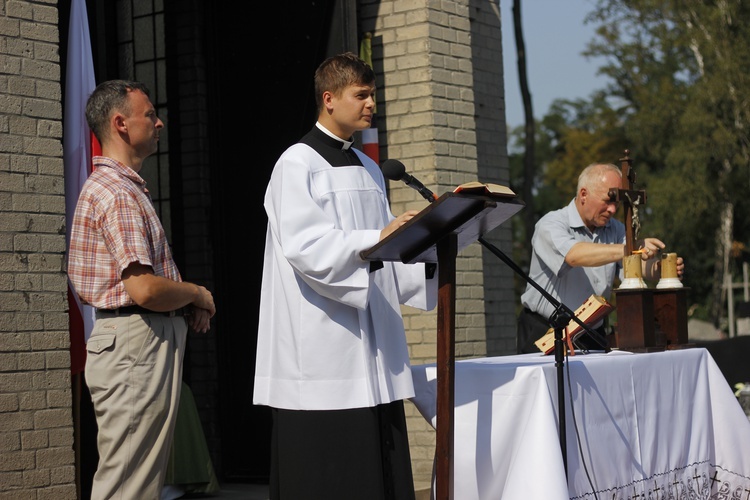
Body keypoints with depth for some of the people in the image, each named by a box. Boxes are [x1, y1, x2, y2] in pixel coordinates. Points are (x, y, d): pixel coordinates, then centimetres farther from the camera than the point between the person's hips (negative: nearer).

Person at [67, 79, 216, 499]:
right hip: (136, 342, -11)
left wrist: (185, 302, 9)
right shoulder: (118, 194, -14)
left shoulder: (119, 186, 19)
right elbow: (144, 288, -23)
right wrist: (196, 295, -5)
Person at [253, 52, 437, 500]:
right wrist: (375, 240, -27)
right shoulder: (298, 165, -4)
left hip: (372, 351, 8)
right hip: (322, 352, -8)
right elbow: (303, 246, -18)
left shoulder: (370, 170, 20)